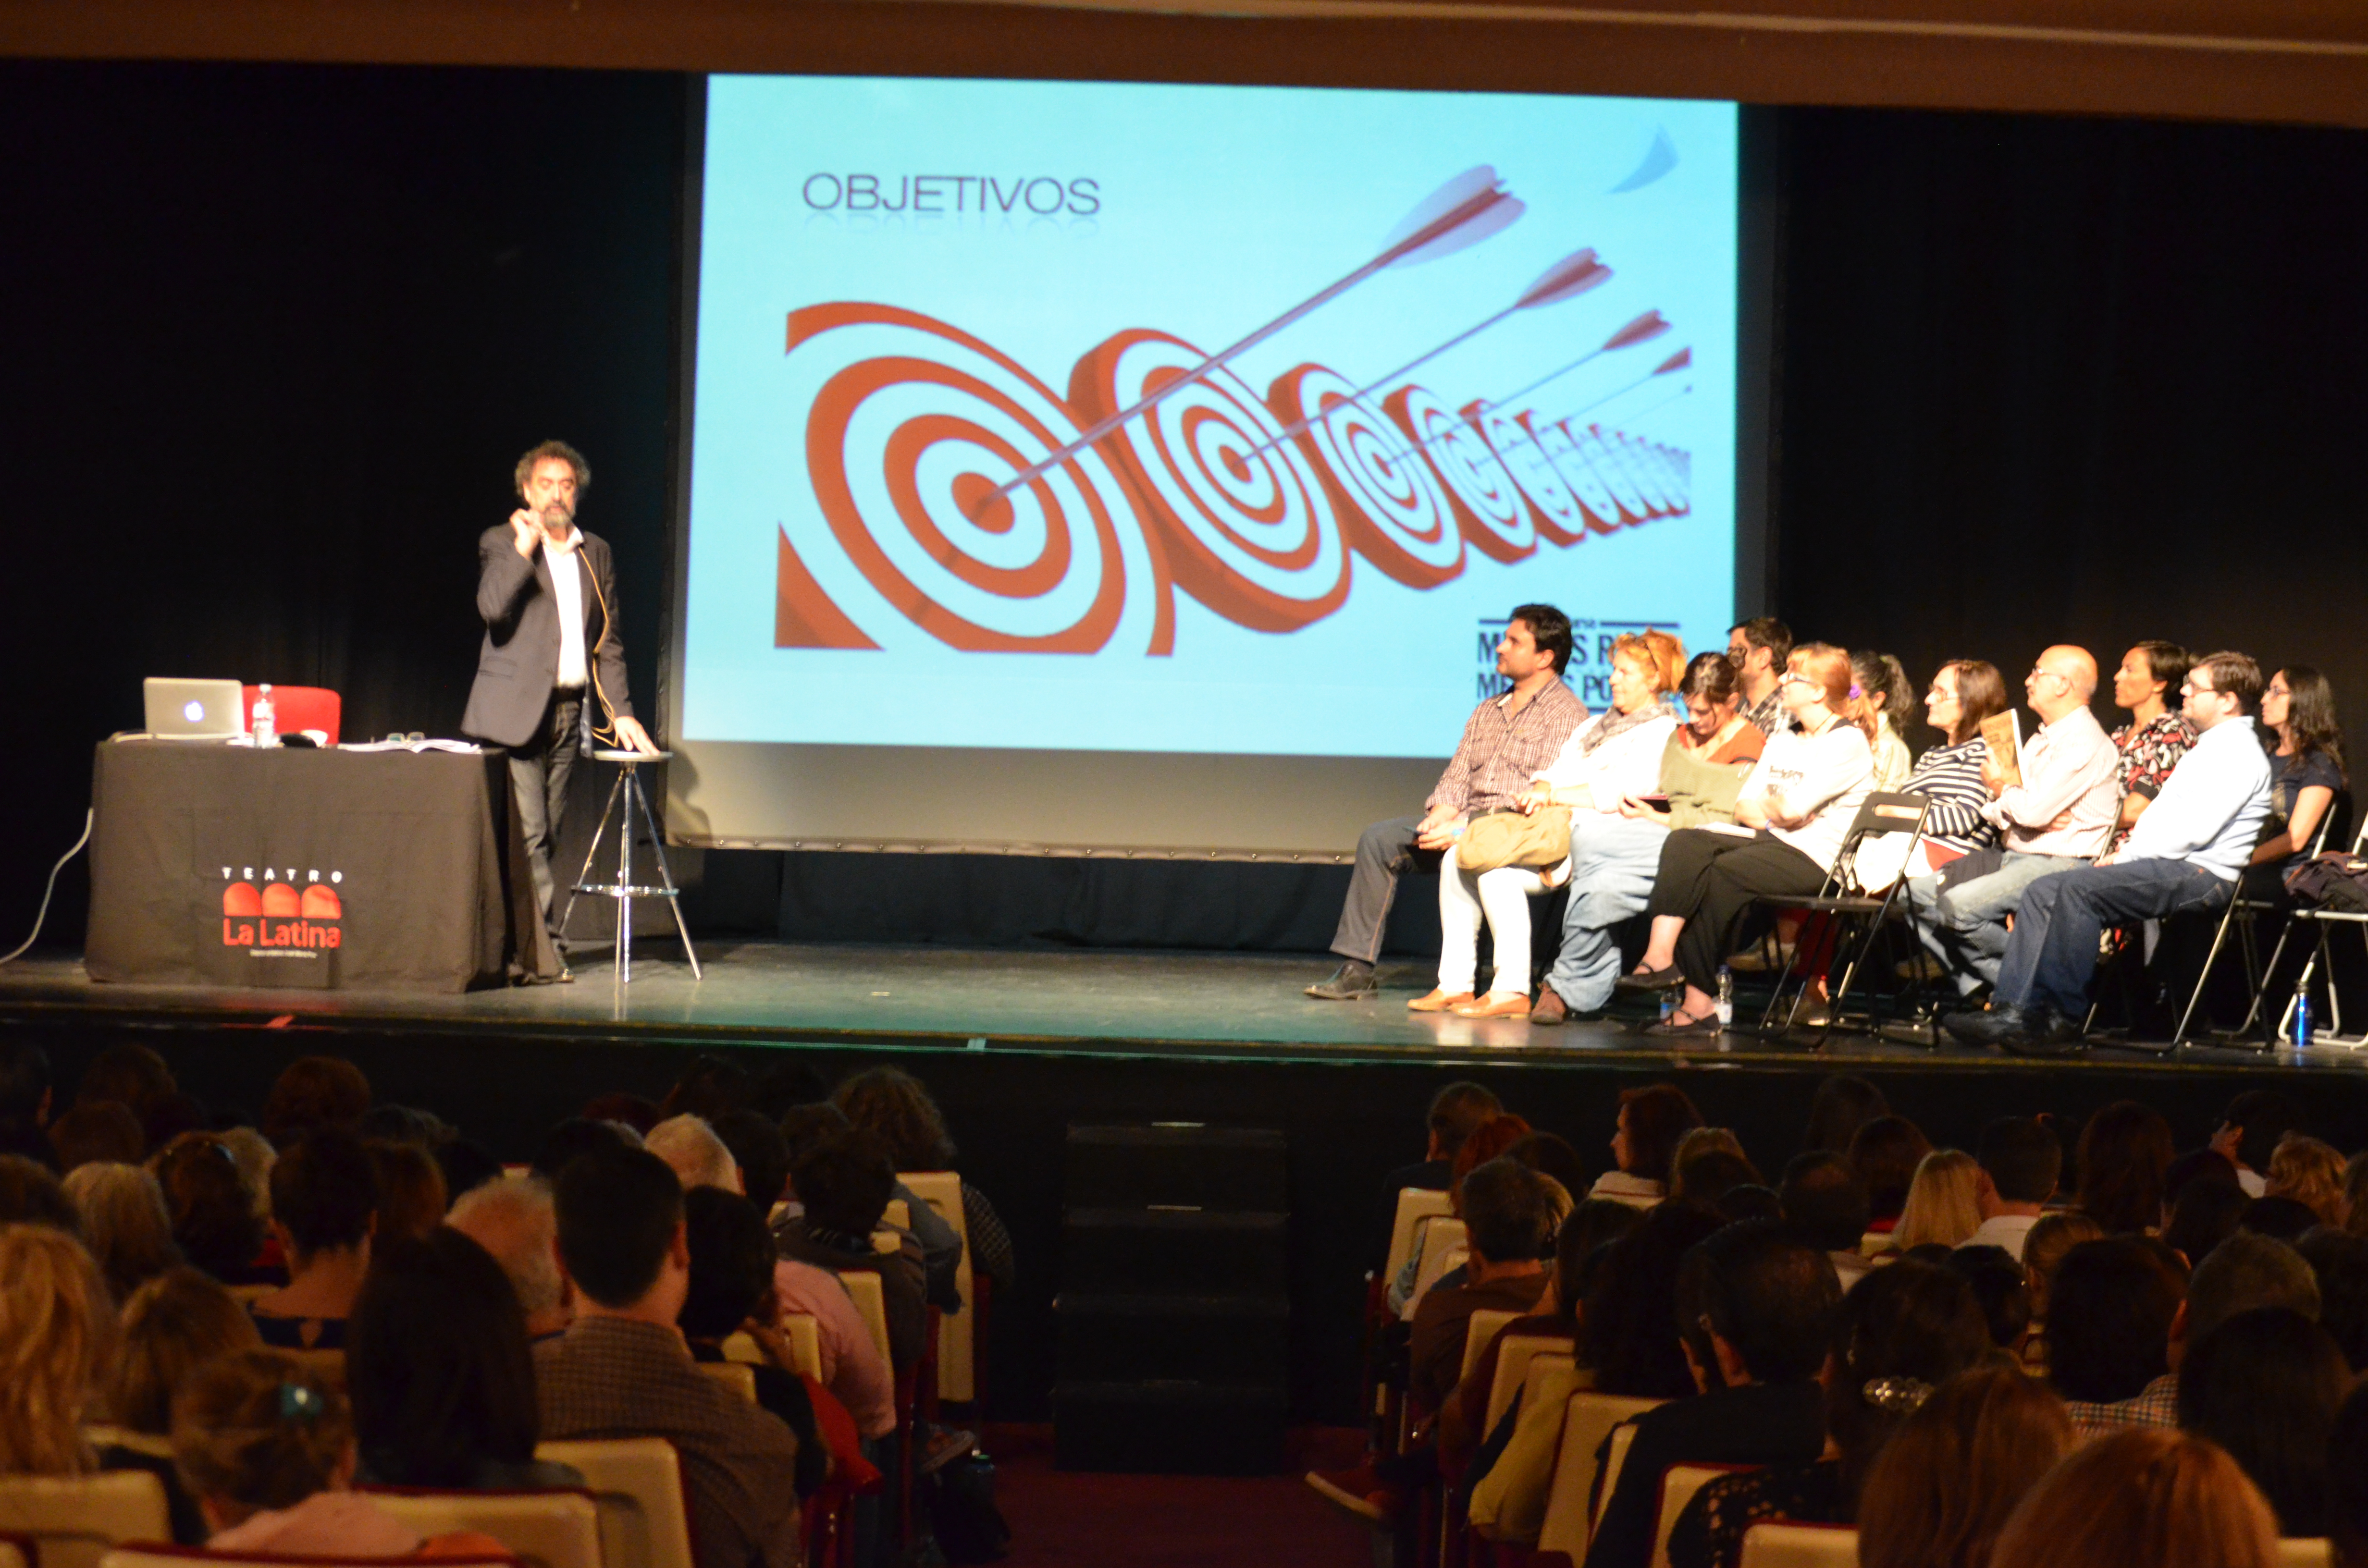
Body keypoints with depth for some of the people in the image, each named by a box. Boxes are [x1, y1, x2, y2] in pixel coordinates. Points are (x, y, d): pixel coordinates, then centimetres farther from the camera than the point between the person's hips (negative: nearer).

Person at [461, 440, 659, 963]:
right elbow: (492, 609, -14)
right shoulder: (501, 543, 4)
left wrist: (620, 712, 9)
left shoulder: (597, 553, 16)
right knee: (528, 832, -11)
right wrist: (524, 546, -15)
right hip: (516, 710, -5)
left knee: (547, 834, 5)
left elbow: (607, 642, 16)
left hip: (569, 711, 5)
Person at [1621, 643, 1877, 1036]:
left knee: (1722, 872, -29)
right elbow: (1742, 808, 14)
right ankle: (1660, 956, -35)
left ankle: (1699, 1001, -23)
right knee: (1684, 844, -17)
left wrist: (1764, 804, 5)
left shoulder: (1847, 742, -6)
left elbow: (1794, 808, -17)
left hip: (1814, 856, -8)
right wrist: (1773, 813, -7)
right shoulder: (1781, 741, 22)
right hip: (1771, 842, 8)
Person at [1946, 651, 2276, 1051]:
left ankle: (2064, 1020, -24)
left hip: (2199, 873, -10)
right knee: (2043, 891, -7)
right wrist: (2126, 852, 5)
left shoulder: (2238, 753, -8)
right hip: (2163, 867, 10)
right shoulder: (2207, 750, 25)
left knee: (2079, 889, -29)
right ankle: (2013, 1011, -17)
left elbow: (2195, 830, -19)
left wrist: (2125, 858, -13)